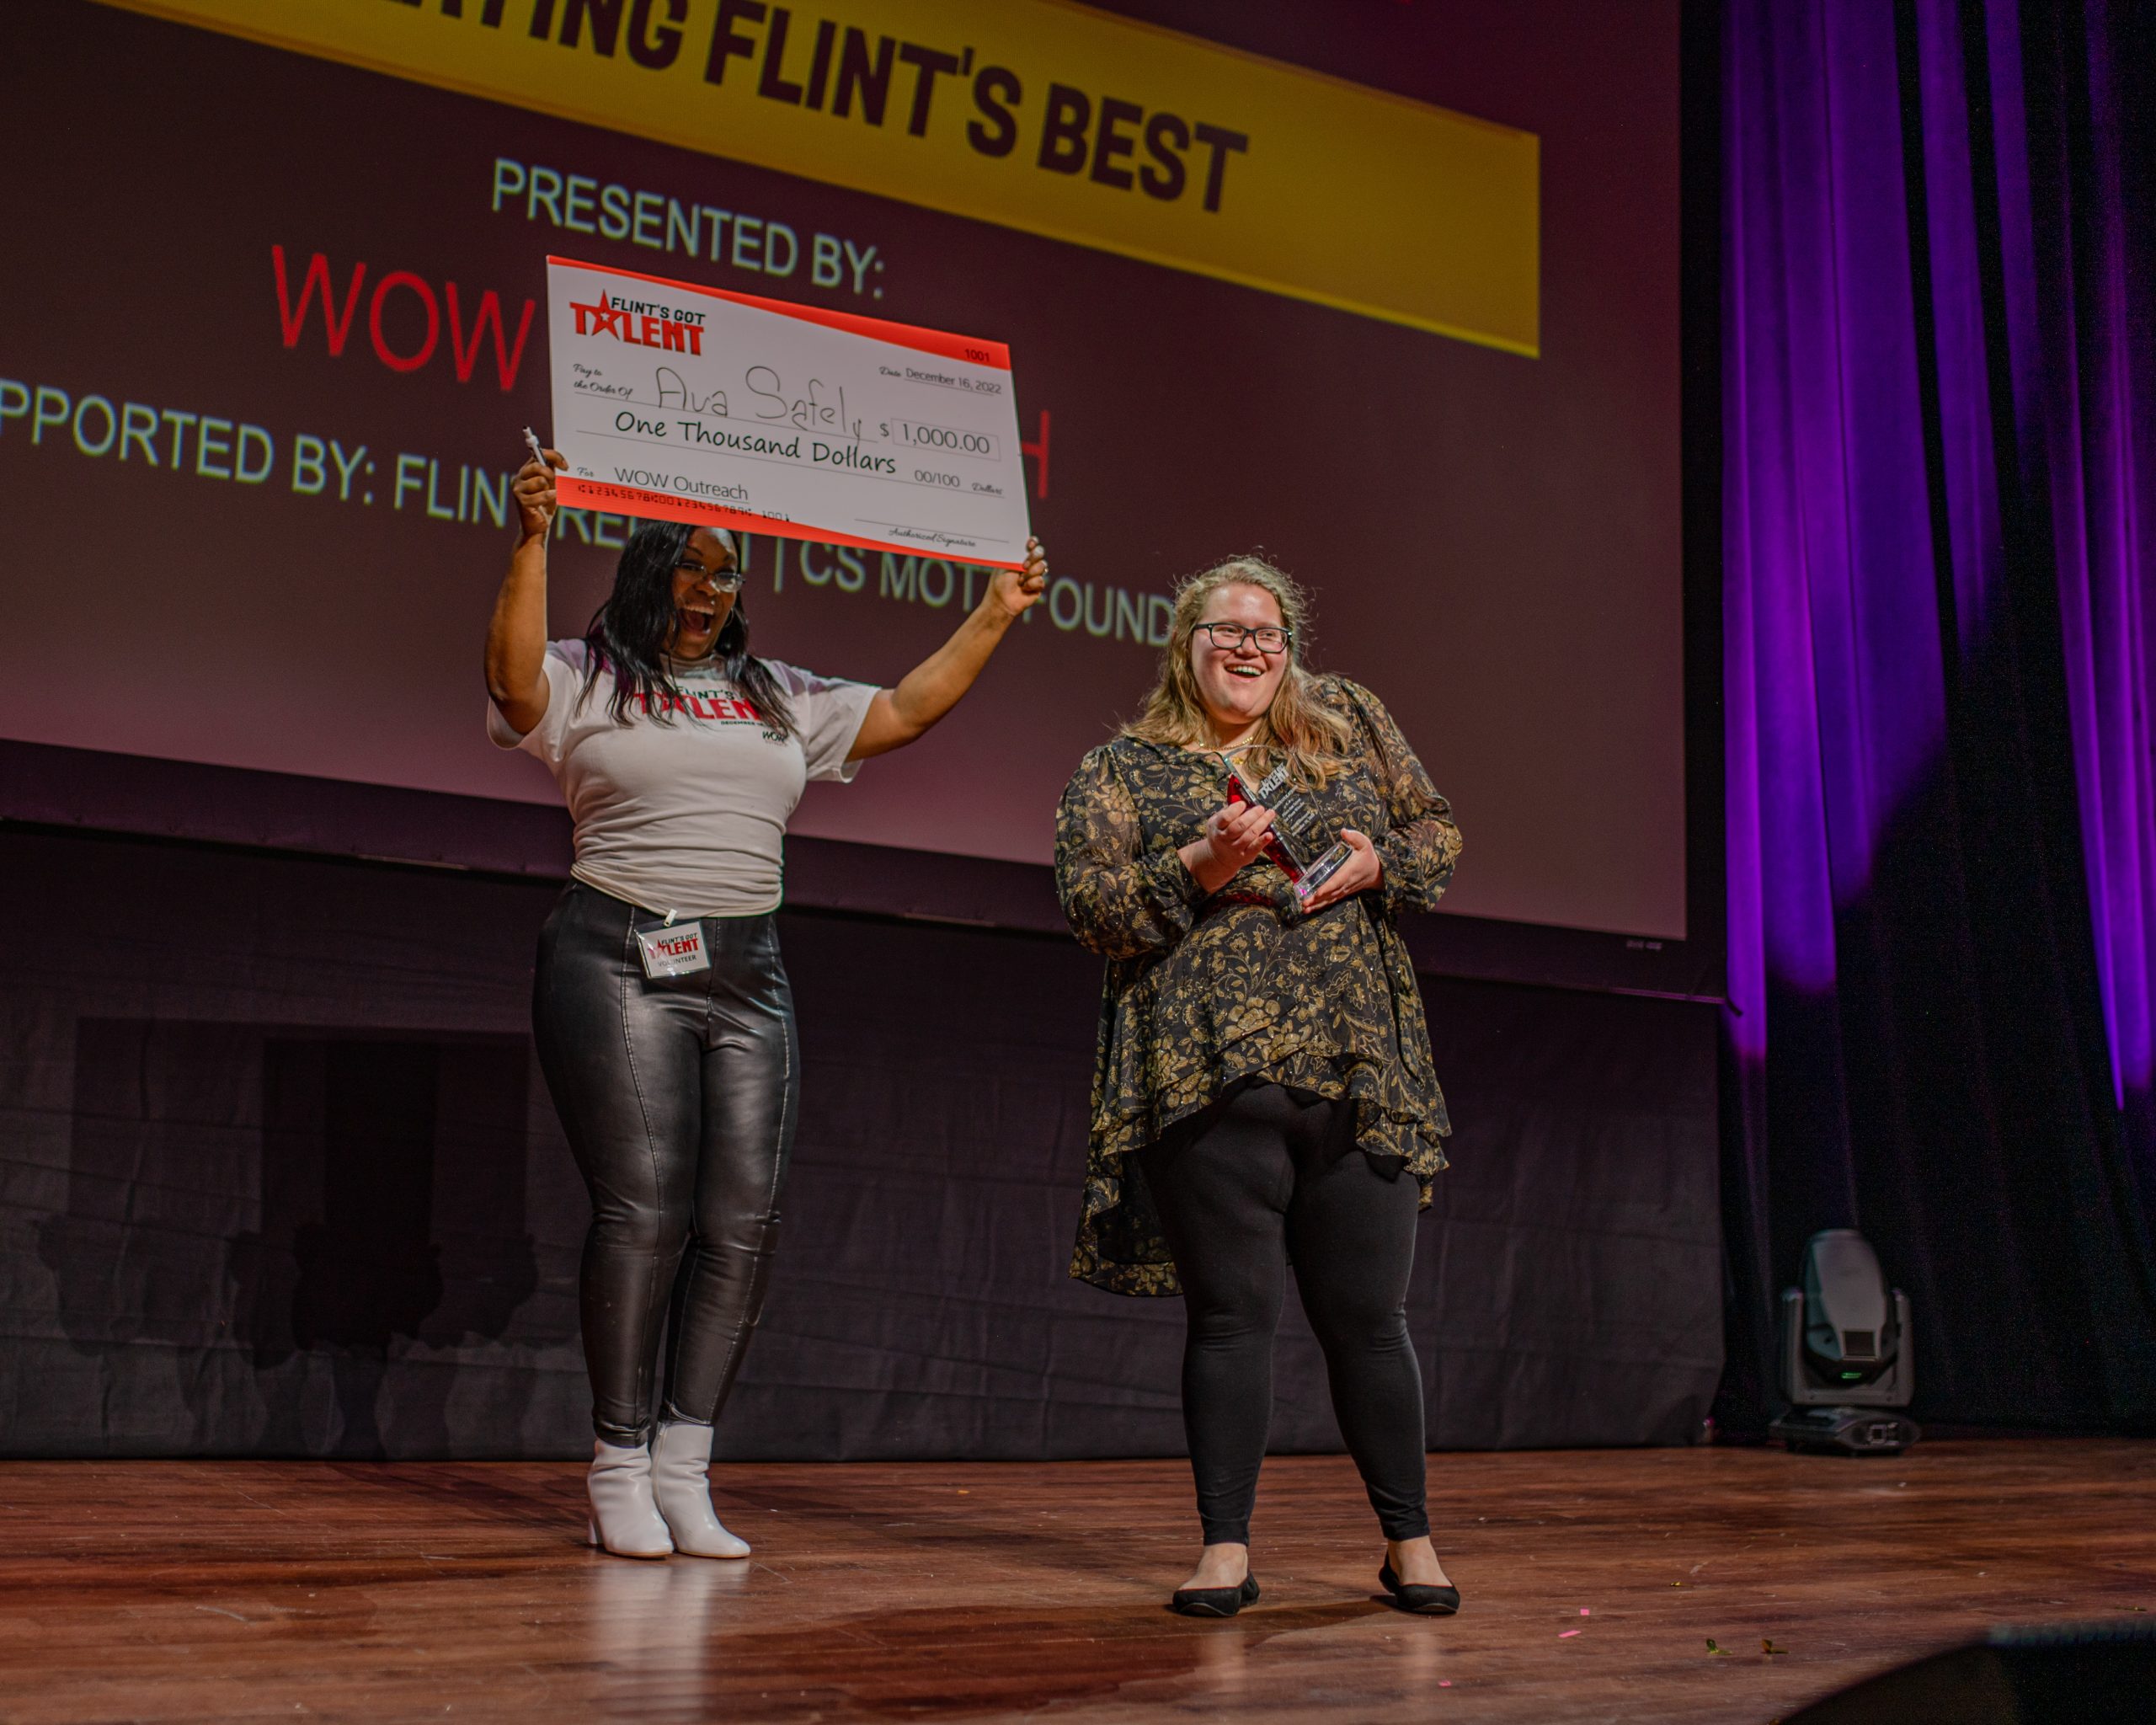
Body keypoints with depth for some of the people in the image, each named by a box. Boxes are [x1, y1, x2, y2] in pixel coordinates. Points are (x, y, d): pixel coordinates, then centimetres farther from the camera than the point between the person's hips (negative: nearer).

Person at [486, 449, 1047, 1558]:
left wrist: (995, 615, 17)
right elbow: (512, 676, -16)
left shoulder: (780, 699, 20)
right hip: (619, 963, -5)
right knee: (644, 1212, -11)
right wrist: (531, 542, -25)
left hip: (748, 976, 5)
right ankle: (618, 1472, 0)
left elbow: (905, 712, 21)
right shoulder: (587, 683, 5)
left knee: (744, 1222, -3)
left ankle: (682, 1470, 4)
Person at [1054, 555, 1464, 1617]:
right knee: (1231, 1312, -1)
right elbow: (1090, 907, -1)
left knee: (1367, 1315, 5)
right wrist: (1198, 868, -14)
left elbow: (1436, 833, 19)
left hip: (1358, 1076, 2)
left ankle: (1409, 1543, 19)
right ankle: (1226, 1550, 9)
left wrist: (1376, 866, -1)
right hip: (1210, 1078, -2)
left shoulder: (1348, 723, 16)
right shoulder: (1122, 771, 8)